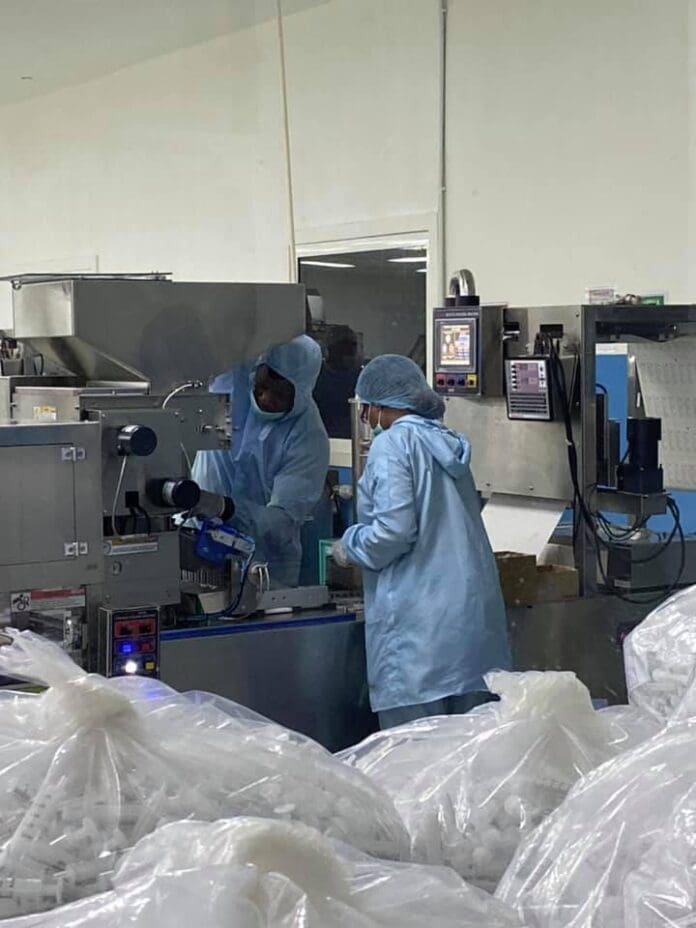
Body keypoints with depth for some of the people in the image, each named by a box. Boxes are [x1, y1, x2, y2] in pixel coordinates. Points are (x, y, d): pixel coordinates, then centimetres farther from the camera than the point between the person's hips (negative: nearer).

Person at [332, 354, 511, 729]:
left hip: (420, 628, -8)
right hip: (474, 622, 8)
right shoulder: (448, 443, 16)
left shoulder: (393, 444, -7)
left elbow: (394, 531, -16)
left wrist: (349, 546, 2)